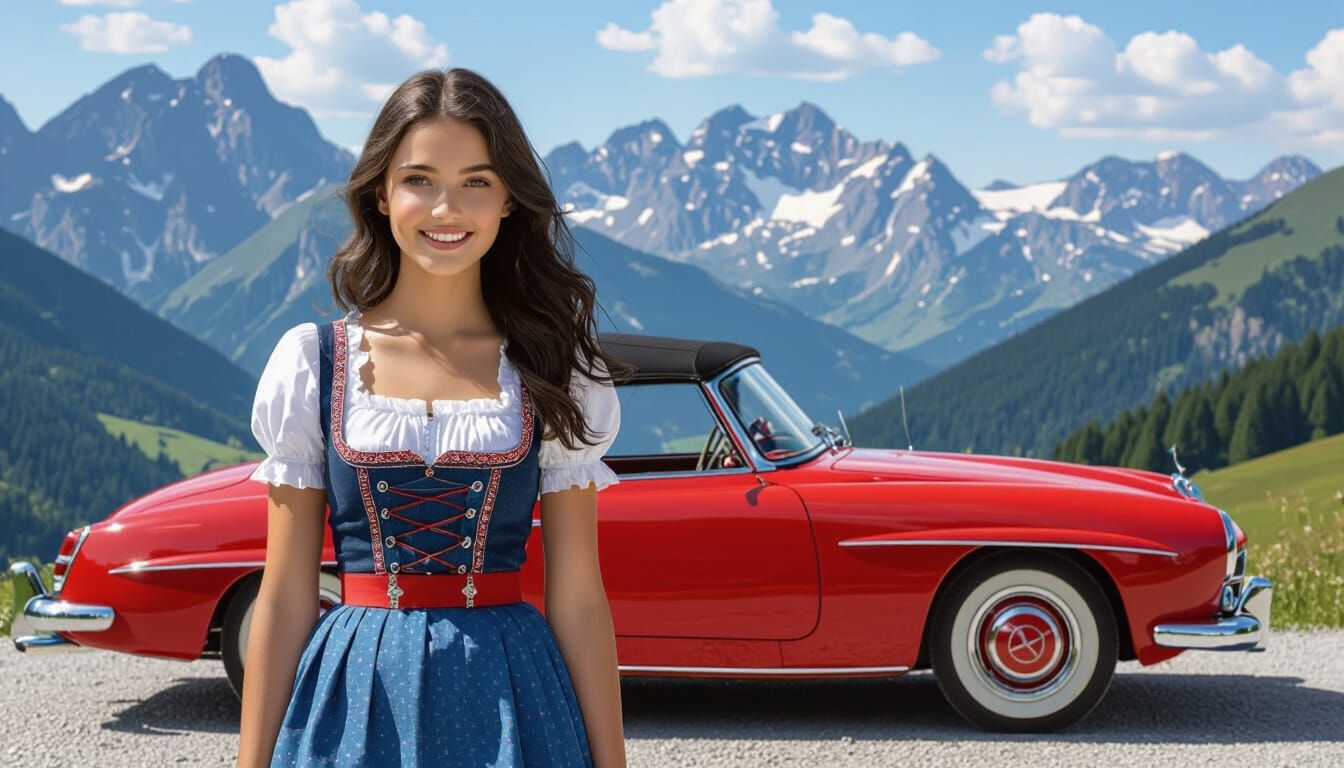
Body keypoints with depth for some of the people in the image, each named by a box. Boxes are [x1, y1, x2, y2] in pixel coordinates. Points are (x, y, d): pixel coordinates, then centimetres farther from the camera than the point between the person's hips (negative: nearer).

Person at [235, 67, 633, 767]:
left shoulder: (552, 367, 0)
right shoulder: (310, 361, -1)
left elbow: (577, 599, 0)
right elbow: (285, 598, 1)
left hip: (510, 704, 0)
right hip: (354, 696, 0)